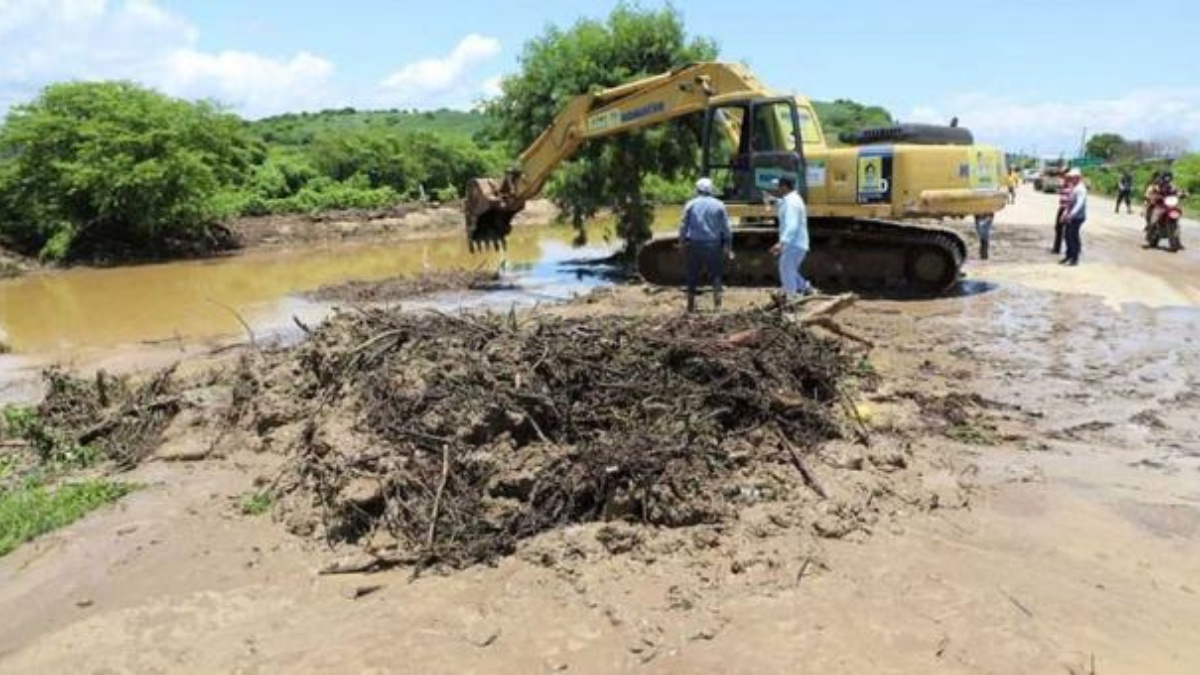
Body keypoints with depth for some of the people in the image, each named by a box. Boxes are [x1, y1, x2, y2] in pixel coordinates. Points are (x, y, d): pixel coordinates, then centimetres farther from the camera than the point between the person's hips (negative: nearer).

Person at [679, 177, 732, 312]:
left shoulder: (691, 205, 0)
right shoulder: (719, 205, 2)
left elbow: (683, 226, -1)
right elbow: (726, 228, 3)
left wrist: (683, 242, 11)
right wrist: (728, 246, 9)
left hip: (694, 245, 0)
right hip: (713, 244, 0)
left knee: (693, 275, 9)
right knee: (716, 274, 10)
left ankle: (691, 304, 12)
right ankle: (717, 303, 0)